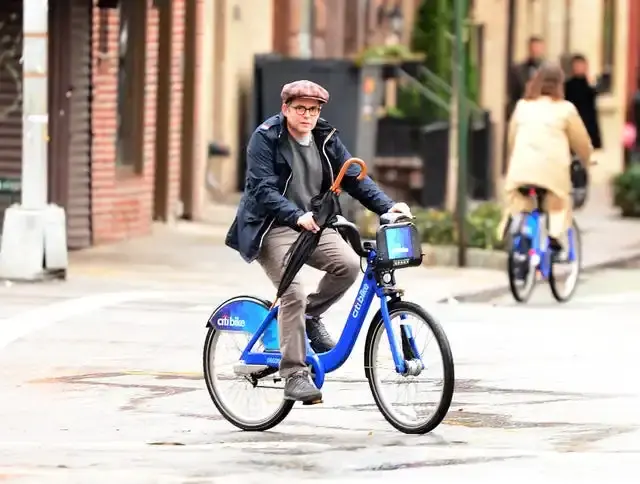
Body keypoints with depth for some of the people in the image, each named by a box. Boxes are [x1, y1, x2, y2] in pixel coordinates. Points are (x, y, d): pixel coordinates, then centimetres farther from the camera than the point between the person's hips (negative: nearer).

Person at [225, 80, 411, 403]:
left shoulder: (325, 139, 6)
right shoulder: (266, 138, -11)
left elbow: (354, 178, 2)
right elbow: (264, 191, -21)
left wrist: (387, 206, -14)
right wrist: (298, 217, -36)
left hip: (314, 224, 5)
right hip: (274, 228, -5)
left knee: (348, 263, -21)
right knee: (292, 292, -22)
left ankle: (311, 315, 5)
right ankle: (294, 375, -17)